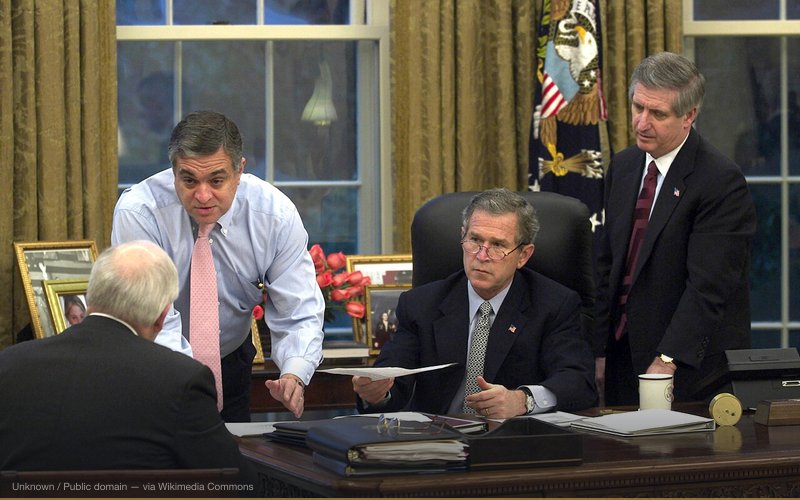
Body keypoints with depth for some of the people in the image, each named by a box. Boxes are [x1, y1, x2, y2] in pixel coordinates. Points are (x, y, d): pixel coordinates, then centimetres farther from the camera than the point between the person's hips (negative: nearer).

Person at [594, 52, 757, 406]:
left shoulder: (721, 181, -15)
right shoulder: (622, 167, 10)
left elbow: (707, 287, -21)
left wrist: (666, 362, -28)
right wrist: (599, 351, 7)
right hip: (624, 361, 6)